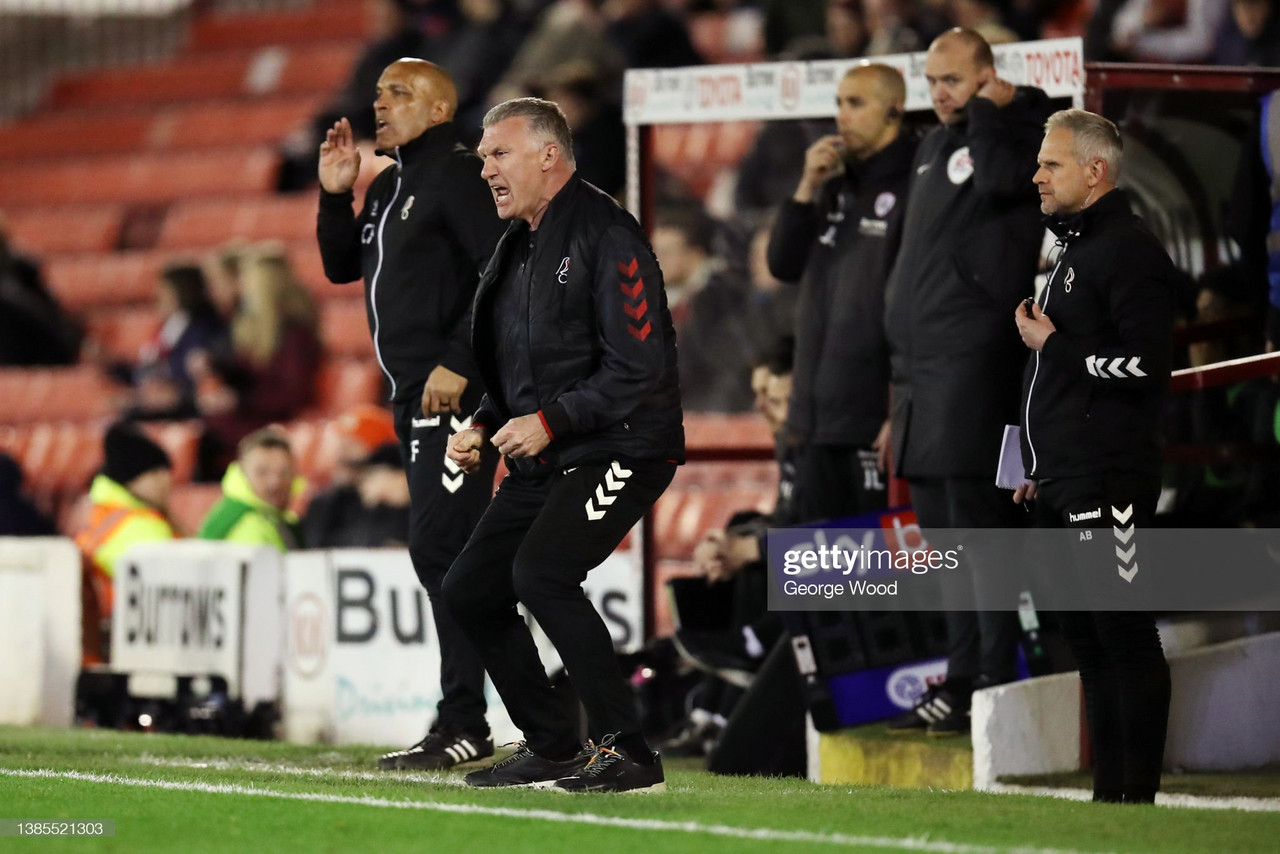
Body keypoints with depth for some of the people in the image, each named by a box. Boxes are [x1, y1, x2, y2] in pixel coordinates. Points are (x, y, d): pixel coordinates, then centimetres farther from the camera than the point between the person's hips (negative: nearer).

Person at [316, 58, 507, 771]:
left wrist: (459, 362, -23)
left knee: (439, 549, -14)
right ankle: (463, 720, 15)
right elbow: (342, 267, 27)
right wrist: (335, 196, 12)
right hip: (415, 396, 10)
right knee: (441, 553, 11)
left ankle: (463, 724, -14)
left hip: (457, 392, -10)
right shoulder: (390, 187, 19)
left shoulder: (459, 175, -10)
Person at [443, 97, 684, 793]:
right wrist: (485, 426, 8)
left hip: (620, 449, -10)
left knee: (541, 573, -26)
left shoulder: (605, 237, -15)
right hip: (545, 459, 10)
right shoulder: (518, 248, 15)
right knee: (470, 590, 6)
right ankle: (551, 748, 18)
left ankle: (626, 750, -19)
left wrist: (550, 420, -22)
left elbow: (639, 370, -20)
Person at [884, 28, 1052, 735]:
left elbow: (1000, 178, -29)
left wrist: (989, 109, -13)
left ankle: (994, 688, -9)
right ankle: (959, 682, 17)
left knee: (979, 526, -10)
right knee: (941, 535, 11)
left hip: (973, 363, -9)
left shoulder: (1013, 133, -5)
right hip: (921, 366, 9)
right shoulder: (934, 147, 20)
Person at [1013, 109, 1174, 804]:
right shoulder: (1071, 251, 21)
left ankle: (1138, 793, -9)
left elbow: (1146, 364, -19)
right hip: (1060, 486, 11)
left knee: (1123, 632, -9)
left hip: (1106, 484, -10)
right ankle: (1108, 791, 15)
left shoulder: (1129, 251, -10)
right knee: (1085, 637, 11)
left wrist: (1052, 346, -12)